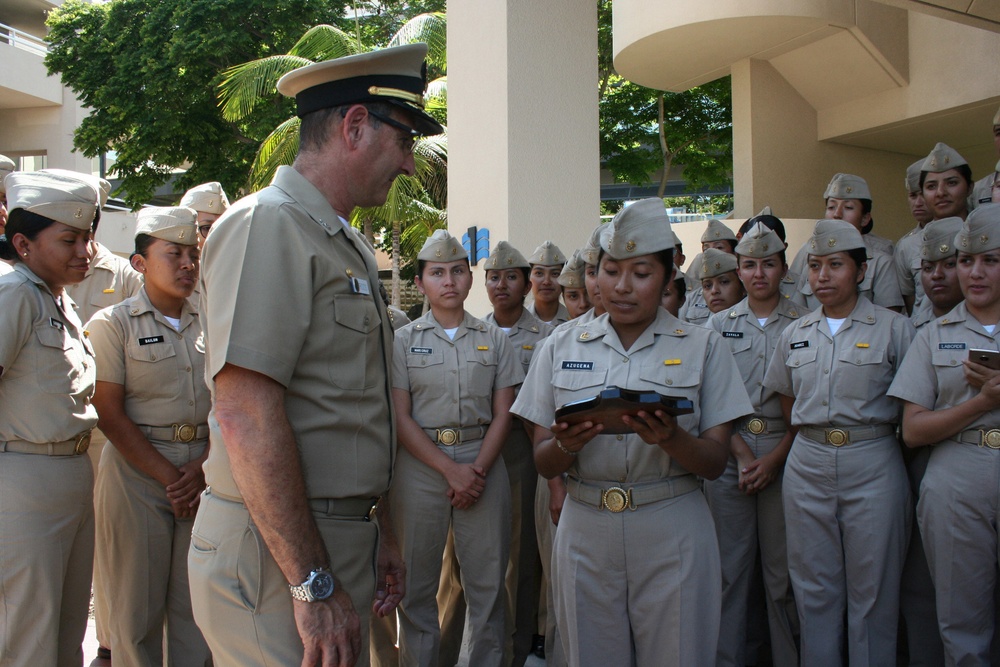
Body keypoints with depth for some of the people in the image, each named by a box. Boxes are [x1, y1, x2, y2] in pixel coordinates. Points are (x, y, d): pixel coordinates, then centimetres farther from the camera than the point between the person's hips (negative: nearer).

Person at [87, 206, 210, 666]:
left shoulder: (207, 326, 11)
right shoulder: (112, 324, 0)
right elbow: (110, 415, -6)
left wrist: (202, 467, -6)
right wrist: (168, 476, -10)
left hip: (202, 473, 4)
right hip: (138, 472, -3)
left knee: (197, 604, 5)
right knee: (139, 606, 2)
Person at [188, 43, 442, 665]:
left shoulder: (352, 246, 15)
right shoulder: (267, 225, -15)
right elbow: (245, 415, -23)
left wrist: (380, 535, 18)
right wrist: (312, 583, -22)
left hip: (344, 538, 9)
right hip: (277, 549, -9)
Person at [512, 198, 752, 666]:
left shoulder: (703, 346, 2)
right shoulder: (561, 346, 5)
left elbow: (715, 462, -1)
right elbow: (543, 463, 5)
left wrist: (670, 438, -22)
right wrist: (565, 445, -18)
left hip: (672, 536, -1)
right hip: (585, 532, 1)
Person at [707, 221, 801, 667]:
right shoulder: (720, 324, 8)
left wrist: (774, 458, -9)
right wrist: (742, 454, -7)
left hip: (786, 452, -1)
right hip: (729, 450, 1)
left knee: (782, 568, 4)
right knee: (730, 566, 4)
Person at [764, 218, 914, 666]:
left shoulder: (894, 328, -2)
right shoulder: (795, 334, 9)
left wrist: (865, 437, -4)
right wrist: (816, 441, 7)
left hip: (872, 466, -3)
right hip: (807, 465, 4)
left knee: (871, 590, 5)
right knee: (813, 587, 11)